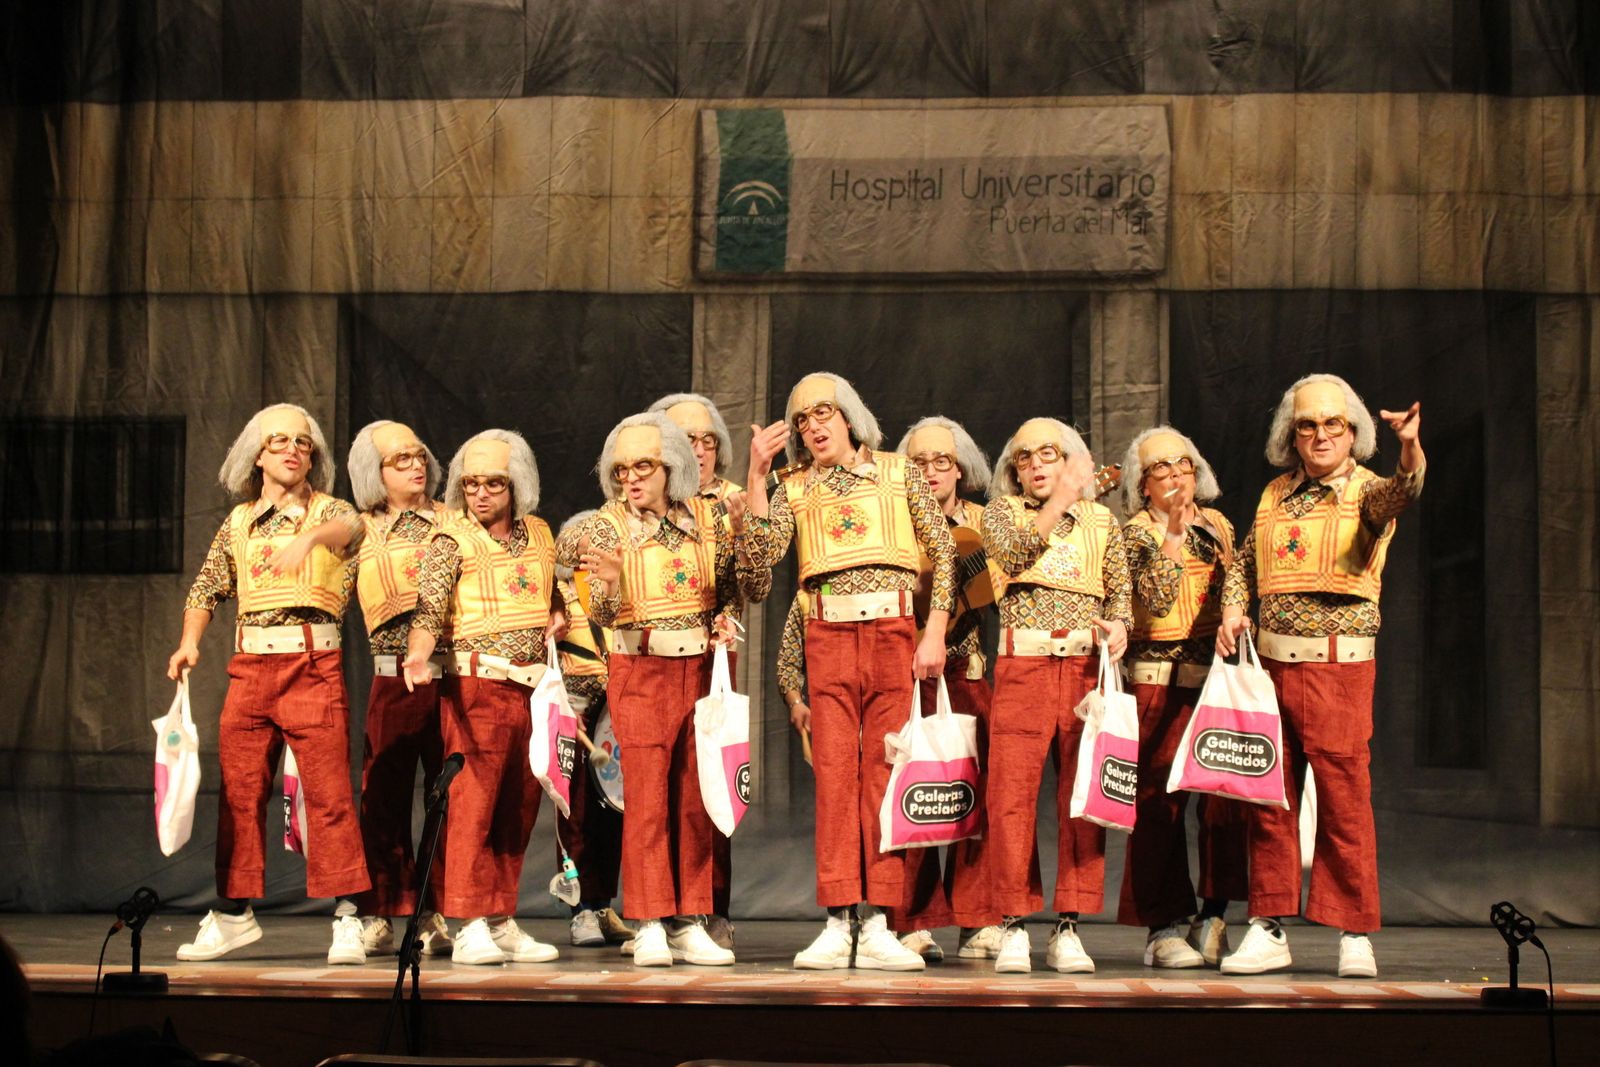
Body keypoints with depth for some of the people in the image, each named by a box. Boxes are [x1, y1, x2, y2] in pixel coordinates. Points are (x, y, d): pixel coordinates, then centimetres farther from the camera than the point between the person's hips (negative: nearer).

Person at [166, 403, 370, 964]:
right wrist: (189, 643, 1)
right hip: (250, 665, 4)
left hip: (313, 663, -4)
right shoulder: (238, 523, 16)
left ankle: (345, 916, -6)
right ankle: (233, 912, 16)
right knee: (239, 789, 6)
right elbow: (206, 587, 18)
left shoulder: (326, 510, 5)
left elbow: (350, 524, -19)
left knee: (328, 789, -9)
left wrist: (310, 537, -41)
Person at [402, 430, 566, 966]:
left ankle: (502, 922, 15)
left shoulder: (539, 535, 13)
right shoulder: (452, 540, -3)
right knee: (472, 802, -10)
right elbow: (429, 610, -14)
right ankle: (471, 928, -8)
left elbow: (556, 596, 28)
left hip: (533, 689, 6)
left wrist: (557, 619, 6)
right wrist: (418, 656, -32)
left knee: (519, 809, 8)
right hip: (476, 686, -6)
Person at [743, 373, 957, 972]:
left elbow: (943, 551, 6)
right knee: (834, 772, -3)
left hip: (895, 630, -1)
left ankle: (876, 926, -3)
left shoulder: (899, 472, 9)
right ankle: (838, 925, -2)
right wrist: (756, 474, -5)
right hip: (828, 635, 1)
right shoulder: (794, 488, 13)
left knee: (885, 770, -3)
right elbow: (763, 553, -2)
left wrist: (934, 633, -2)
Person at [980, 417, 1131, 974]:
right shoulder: (1003, 511, 14)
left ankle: (1068, 930, 2)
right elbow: (1015, 551, -6)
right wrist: (1061, 499, -12)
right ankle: (1015, 927, -3)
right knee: (1012, 792, -9)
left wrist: (1118, 625, -7)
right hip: (1022, 663, -2)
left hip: (1087, 665, 2)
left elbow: (1120, 590, 14)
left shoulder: (1101, 521, 18)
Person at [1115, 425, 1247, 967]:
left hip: (1218, 675, 4)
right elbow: (1157, 598, -12)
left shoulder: (1217, 525, 17)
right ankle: (1165, 927, 0)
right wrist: (1174, 531, -11)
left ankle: (1212, 916, 1)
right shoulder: (1136, 533, 3)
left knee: (1228, 792, -8)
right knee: (1159, 801, -6)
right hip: (1159, 680, -4)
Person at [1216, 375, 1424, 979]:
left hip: (1340, 665, -4)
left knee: (1345, 799, -4)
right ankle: (1268, 931, 13)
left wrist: (1411, 451, -44)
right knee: (1268, 798, 6)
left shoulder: (1365, 492, 1)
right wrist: (1232, 613, 4)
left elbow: (1400, 493, -22)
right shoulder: (1275, 495, 14)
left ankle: (1355, 935, 4)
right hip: (1271, 663, 4)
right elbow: (1244, 563, 23)